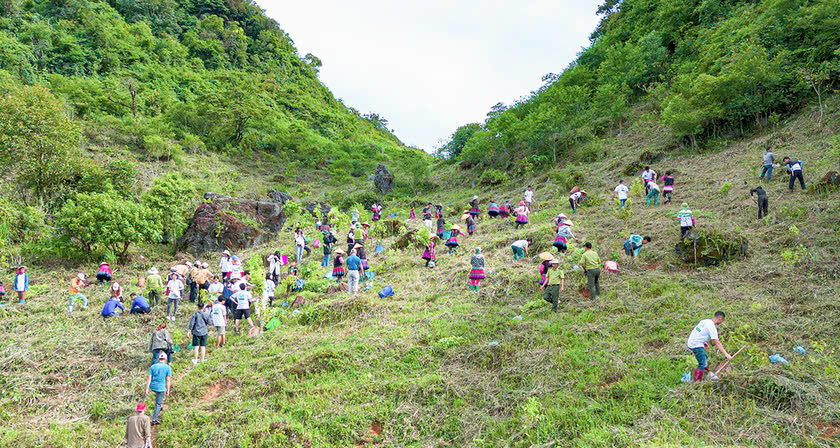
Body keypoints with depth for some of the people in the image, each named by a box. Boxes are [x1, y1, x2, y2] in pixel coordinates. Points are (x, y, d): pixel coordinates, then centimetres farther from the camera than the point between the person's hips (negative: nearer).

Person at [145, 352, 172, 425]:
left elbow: (149, 378, -3)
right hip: (161, 388, -4)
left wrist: (147, 389, 0)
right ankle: (154, 420, 8)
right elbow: (168, 380, -6)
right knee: (158, 404, 7)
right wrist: (167, 390, 1)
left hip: (152, 387, 4)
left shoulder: (153, 366, 2)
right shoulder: (168, 368, -6)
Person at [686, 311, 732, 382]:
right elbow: (717, 343, -20)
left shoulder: (705, 321, 8)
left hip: (691, 341, 10)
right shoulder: (712, 327, -17)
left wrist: (703, 342, 21)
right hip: (696, 345, -10)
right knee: (702, 364, -8)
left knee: (705, 357, 28)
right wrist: (726, 354, -18)